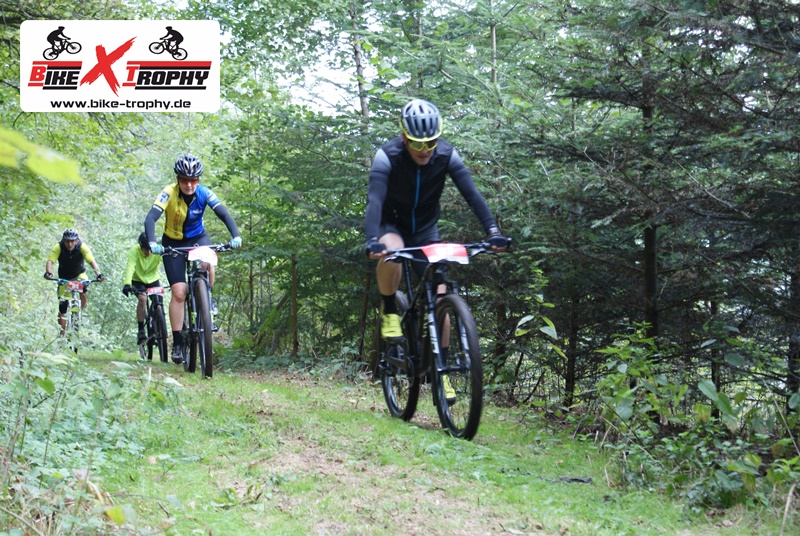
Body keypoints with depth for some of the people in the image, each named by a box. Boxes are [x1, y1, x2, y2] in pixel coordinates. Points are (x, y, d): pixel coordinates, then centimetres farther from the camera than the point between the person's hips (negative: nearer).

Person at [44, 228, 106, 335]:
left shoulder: (82, 247, -25)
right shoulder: (59, 247, -24)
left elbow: (92, 261, -36)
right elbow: (50, 261, -34)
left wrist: (98, 274, -53)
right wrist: (48, 272, -55)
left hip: (79, 275, 0)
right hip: (64, 278, 1)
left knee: (84, 291, -33)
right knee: (62, 306, -4)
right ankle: (62, 334, 6)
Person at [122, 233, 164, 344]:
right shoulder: (134, 250, -26)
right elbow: (130, 267, -39)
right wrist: (127, 284, -55)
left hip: (153, 280, 2)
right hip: (137, 280, -2)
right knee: (142, 298, -28)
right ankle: (141, 330, -18)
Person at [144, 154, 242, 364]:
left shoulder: (204, 193, -18)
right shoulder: (169, 193, -24)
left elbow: (224, 214, -26)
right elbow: (151, 218, -34)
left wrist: (235, 236, -44)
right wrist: (152, 242, -51)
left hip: (198, 238, 1)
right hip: (173, 242, -1)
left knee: (208, 265, -33)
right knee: (178, 292, -10)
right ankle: (177, 342, 0)